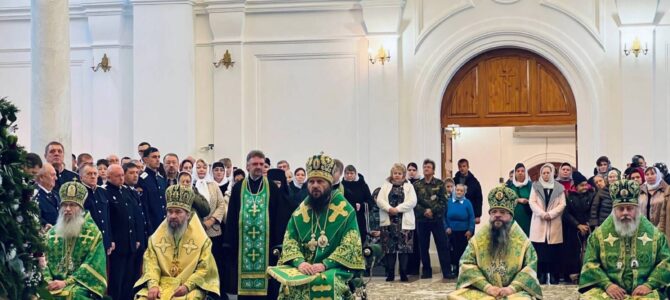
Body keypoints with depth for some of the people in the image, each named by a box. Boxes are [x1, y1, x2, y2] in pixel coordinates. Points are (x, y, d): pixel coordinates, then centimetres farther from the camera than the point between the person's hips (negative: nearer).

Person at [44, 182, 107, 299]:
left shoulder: (93, 232, 1)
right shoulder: (52, 233, 15)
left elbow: (92, 265, -7)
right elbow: (44, 260, 10)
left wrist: (66, 283, -14)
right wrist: (48, 281, -9)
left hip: (80, 286, -3)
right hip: (54, 284, 3)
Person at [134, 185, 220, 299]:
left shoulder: (201, 239, 2)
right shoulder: (156, 237, 10)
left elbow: (204, 269, -2)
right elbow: (151, 263, 2)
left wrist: (187, 286, -16)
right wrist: (153, 285, -15)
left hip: (190, 287, -2)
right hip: (161, 284, 2)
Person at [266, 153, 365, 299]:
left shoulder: (345, 211, -1)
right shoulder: (300, 212, 11)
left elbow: (350, 245, -9)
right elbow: (290, 241, 4)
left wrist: (325, 264, -21)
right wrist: (299, 262, -17)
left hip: (334, 268, -3)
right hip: (303, 267, 3)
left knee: (325, 281, -35)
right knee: (288, 282, -28)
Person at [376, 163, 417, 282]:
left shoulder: (409, 186, 7)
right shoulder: (386, 185, 11)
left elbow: (412, 201, -6)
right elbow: (379, 200, 0)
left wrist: (398, 209, -15)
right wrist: (389, 208, -17)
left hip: (404, 222, -1)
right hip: (388, 221, 1)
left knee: (404, 248, -3)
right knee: (389, 248, 1)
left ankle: (403, 274, 4)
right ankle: (390, 274, 8)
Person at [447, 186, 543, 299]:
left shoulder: (521, 239, 6)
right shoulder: (478, 237, 7)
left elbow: (531, 266, 0)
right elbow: (467, 264, 0)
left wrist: (512, 288, -13)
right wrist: (486, 286, -12)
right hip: (482, 290, 1)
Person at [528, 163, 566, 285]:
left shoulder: (559, 187, 9)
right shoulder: (536, 186, 10)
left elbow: (562, 204, 2)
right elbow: (532, 202, 1)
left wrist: (551, 214, -12)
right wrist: (542, 213, -13)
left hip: (554, 224, 0)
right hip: (539, 223, 0)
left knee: (553, 252, -2)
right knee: (540, 252, -4)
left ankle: (554, 277, 3)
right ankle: (541, 277, 1)